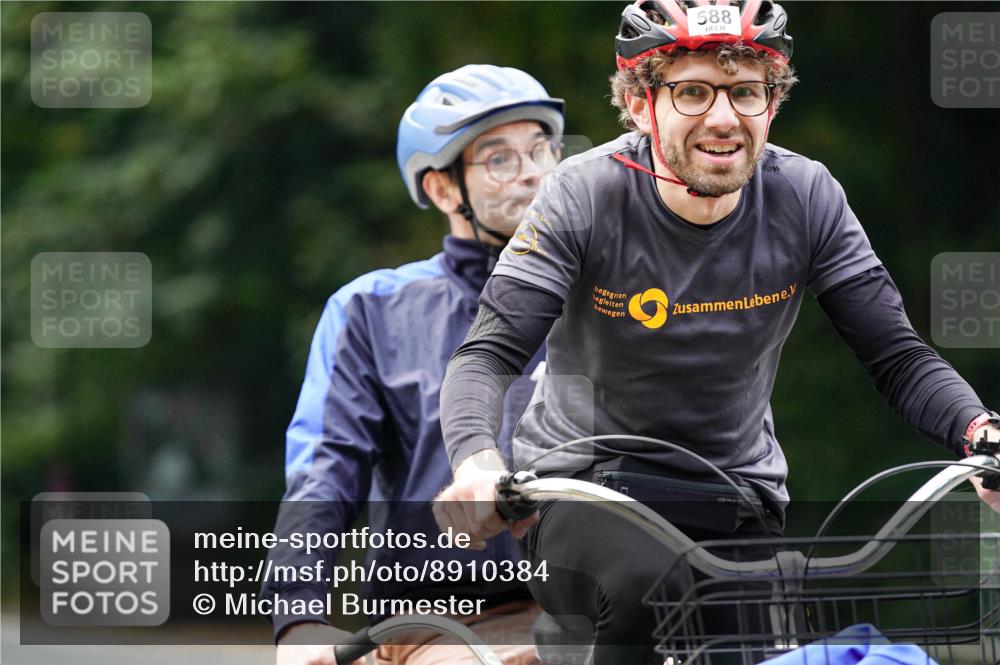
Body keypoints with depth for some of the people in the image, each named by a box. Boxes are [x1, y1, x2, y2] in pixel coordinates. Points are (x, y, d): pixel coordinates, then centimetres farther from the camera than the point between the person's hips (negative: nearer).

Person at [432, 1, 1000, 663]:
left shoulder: (806, 198, -9)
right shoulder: (587, 196, -16)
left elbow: (898, 355, -7)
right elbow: (488, 354, -20)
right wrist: (477, 460, -42)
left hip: (737, 499, 4)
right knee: (646, 589, -34)